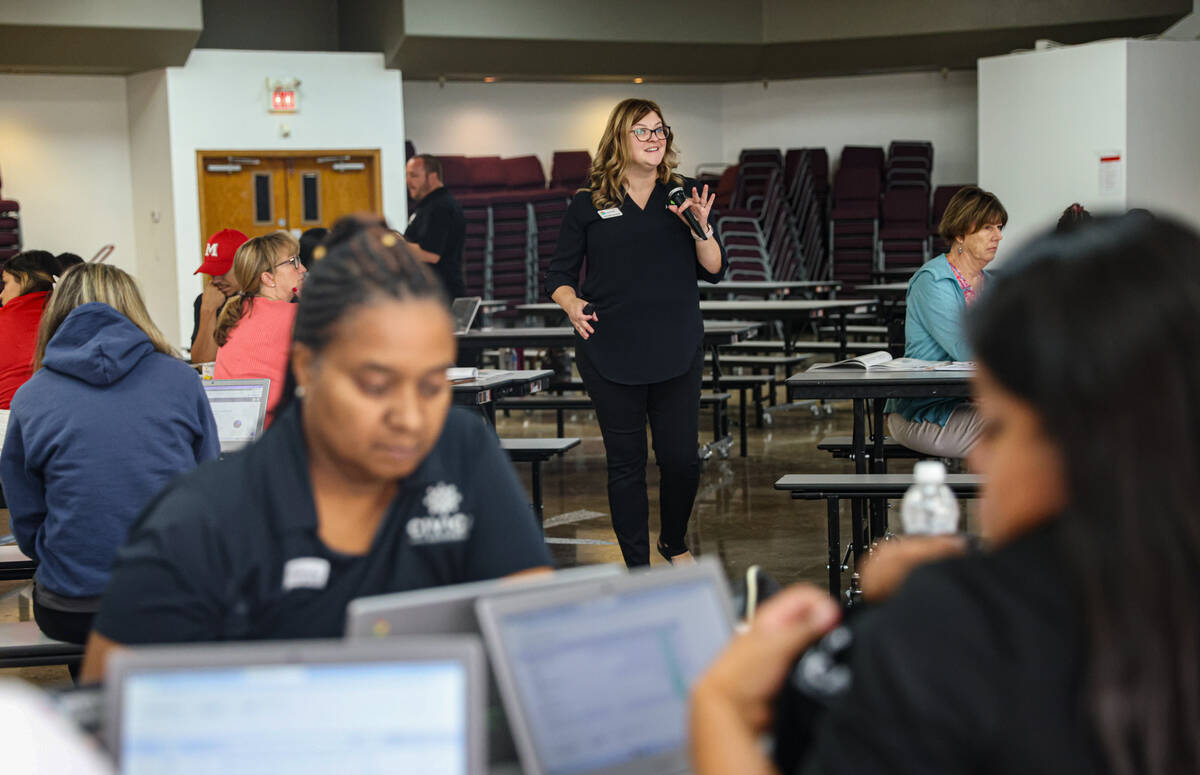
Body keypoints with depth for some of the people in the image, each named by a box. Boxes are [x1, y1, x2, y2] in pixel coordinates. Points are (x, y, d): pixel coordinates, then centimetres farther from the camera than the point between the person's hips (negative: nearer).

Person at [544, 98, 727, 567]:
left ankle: (674, 543, 30)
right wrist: (572, 304, -13)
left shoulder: (682, 197, 8)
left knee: (682, 460, 2)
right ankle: (637, 568, 15)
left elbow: (714, 271, 7)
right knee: (626, 464, 4)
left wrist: (701, 229, -10)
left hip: (676, 352, 2)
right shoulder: (589, 205, 3)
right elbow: (559, 274, 7)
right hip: (611, 354, -1)